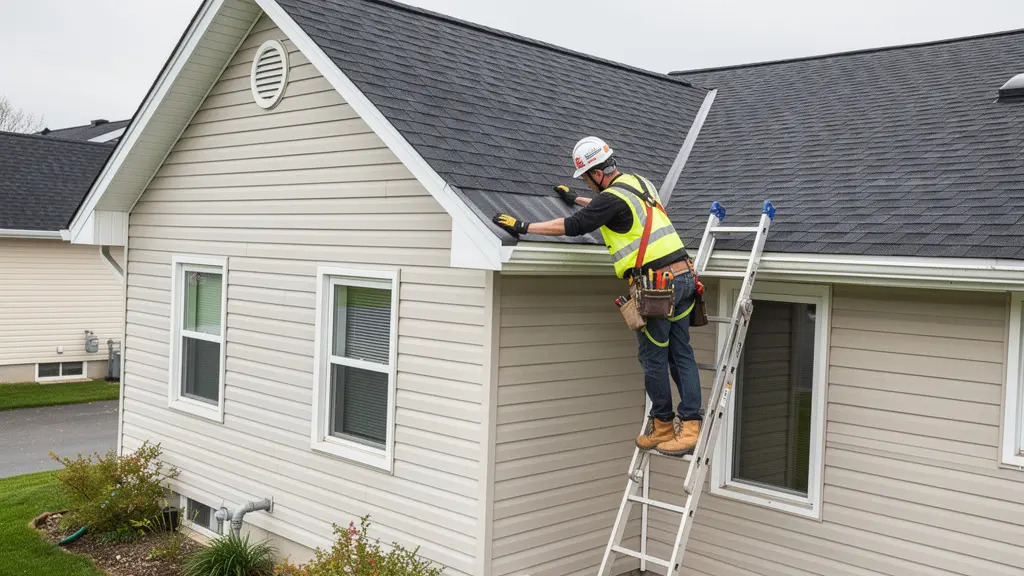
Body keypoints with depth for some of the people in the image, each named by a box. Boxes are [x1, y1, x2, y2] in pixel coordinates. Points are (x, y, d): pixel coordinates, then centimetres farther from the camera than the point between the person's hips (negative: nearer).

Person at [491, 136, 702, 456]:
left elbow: (573, 227, -15)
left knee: (654, 358, 5)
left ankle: (662, 427, 17)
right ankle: (690, 426, 10)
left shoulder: (613, 196, -11)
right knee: (681, 354, 10)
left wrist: (523, 227, -8)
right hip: (684, 276, 9)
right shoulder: (640, 182, 17)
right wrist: (576, 199, 48)